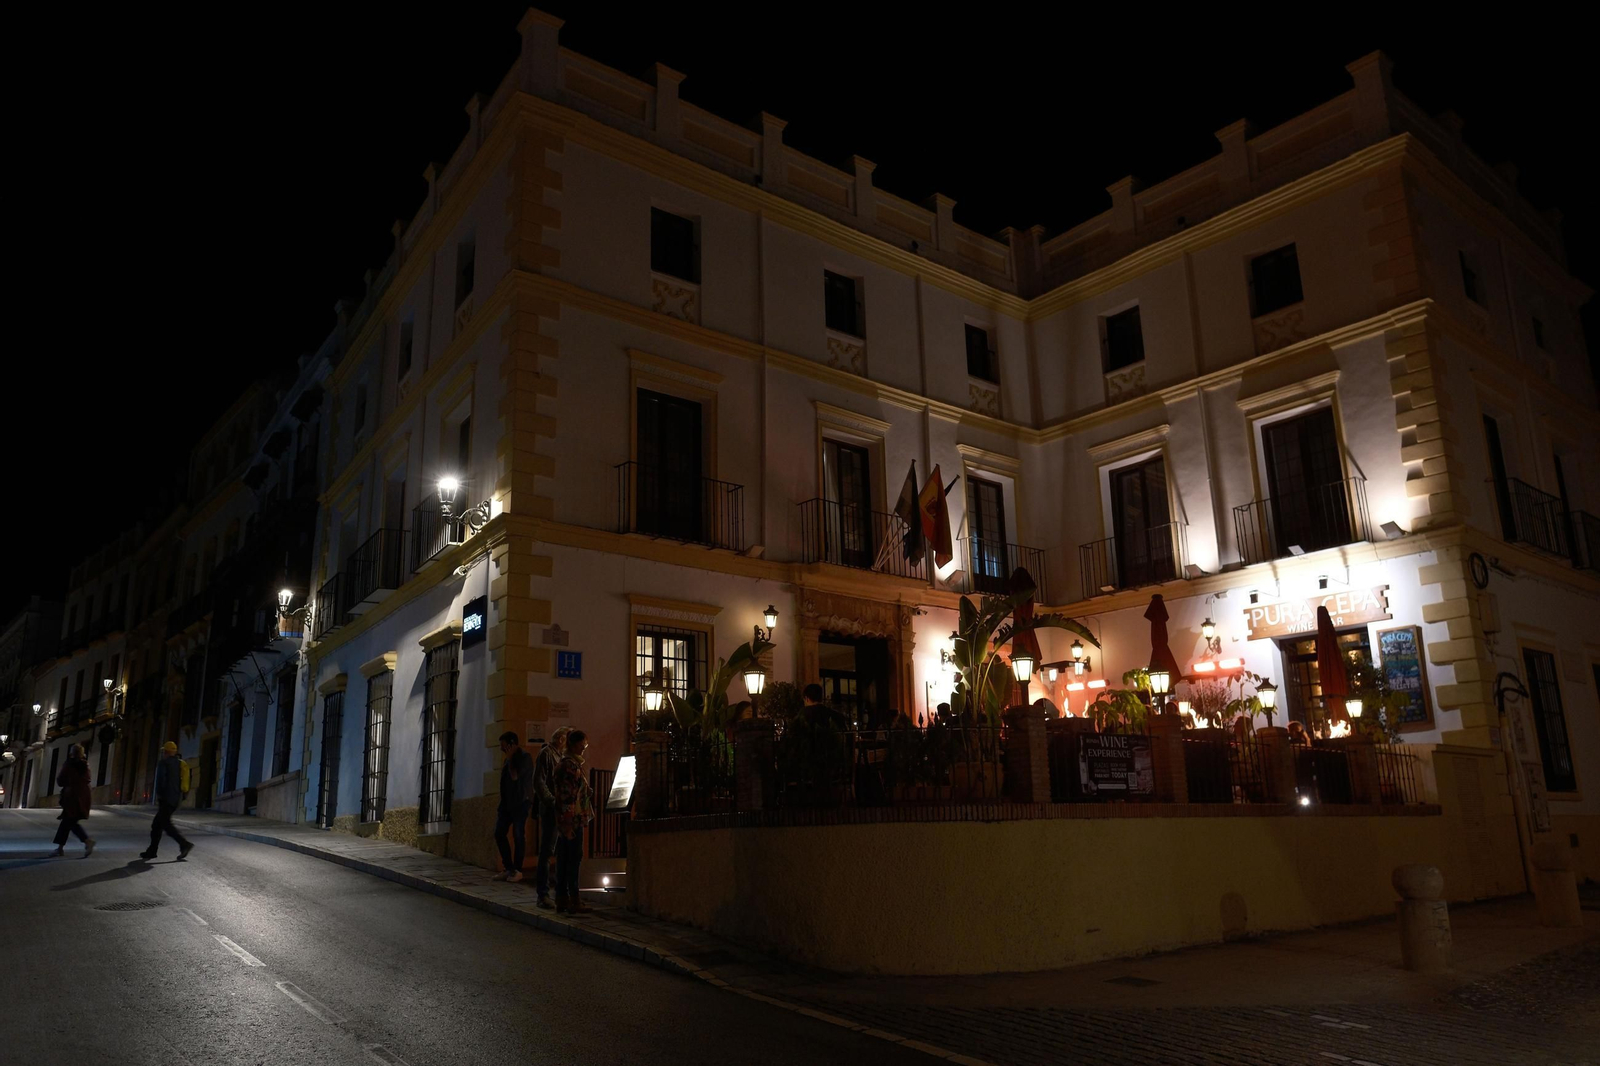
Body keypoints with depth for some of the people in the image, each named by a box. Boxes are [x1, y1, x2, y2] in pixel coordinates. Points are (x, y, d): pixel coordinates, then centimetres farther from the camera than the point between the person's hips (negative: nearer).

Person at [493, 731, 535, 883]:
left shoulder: (525, 758, -9)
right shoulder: (509, 759, 14)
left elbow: (515, 776, -22)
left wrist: (509, 758, -9)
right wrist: (500, 805, 18)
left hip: (520, 802, -8)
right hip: (507, 802, 8)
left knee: (518, 836, -4)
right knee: (499, 834, 2)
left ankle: (517, 870, 4)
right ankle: (508, 868, 10)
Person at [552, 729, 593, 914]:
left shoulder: (573, 763, 17)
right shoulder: (570, 765, -14)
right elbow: (567, 795, -19)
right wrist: (569, 823, -22)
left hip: (567, 822, 10)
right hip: (572, 820, -10)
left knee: (563, 859, 10)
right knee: (573, 858, -5)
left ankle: (562, 900, 14)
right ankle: (573, 901, -1)